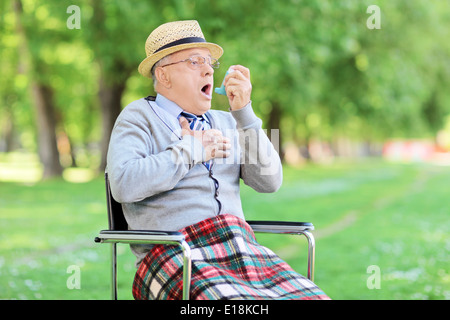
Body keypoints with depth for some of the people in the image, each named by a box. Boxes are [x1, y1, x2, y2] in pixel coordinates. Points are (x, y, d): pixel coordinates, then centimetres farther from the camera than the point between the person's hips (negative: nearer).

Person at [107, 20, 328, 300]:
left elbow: (269, 182, 9)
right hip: (173, 255, -5)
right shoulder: (139, 116, 8)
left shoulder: (227, 123, 23)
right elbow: (124, 185, -11)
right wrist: (191, 151, -1)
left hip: (241, 246, 5)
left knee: (309, 297, -22)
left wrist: (244, 111, 2)